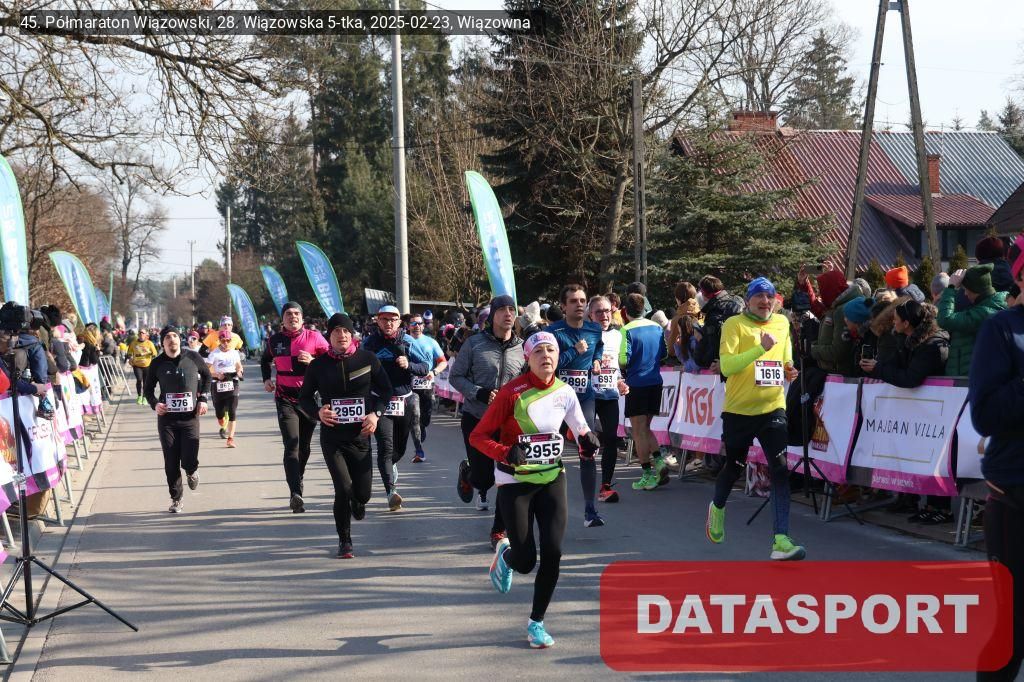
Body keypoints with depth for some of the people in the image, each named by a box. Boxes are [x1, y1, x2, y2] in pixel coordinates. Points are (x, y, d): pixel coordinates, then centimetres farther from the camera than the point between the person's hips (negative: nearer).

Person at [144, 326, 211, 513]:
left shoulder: (193, 358, -2)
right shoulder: (157, 363, -1)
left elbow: (206, 376, 15)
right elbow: (148, 389, 10)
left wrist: (203, 398, 4)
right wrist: (155, 404, -10)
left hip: (190, 417, -1)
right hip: (167, 418, 1)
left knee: (190, 461, -9)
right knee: (171, 462, 2)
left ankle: (192, 471, 28)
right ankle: (176, 499, 18)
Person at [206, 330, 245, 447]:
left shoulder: (235, 353, 8)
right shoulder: (214, 354, -2)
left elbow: (239, 366, 23)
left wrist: (239, 372, 0)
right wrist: (217, 375, -22)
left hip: (232, 384, 1)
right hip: (218, 385, -1)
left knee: (232, 413, -11)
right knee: (220, 413, 8)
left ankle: (230, 438, -8)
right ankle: (223, 428, 44)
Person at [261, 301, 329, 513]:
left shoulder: (314, 337, -2)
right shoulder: (275, 340, 4)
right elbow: (265, 360, 26)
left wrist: (312, 361, -15)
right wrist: (266, 378, 10)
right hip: (285, 399, -1)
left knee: (304, 447, 12)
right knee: (292, 444, -16)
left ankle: (296, 490, 31)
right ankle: (296, 494, -26)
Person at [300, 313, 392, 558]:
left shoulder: (367, 359, -1)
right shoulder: (319, 365, -1)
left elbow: (386, 390, 8)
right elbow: (304, 398, 8)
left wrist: (376, 413, -8)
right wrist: (318, 412, -12)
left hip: (360, 435, 1)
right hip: (332, 436, -1)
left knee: (362, 492, 4)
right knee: (343, 489, -13)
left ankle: (358, 502, 45)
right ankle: (344, 541, 7)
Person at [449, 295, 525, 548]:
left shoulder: (522, 348, 1)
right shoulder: (475, 343, -5)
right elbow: (455, 377, -2)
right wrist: (480, 394, -16)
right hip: (476, 419, -2)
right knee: (484, 478, 0)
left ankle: (499, 531, 10)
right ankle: (467, 473, 37)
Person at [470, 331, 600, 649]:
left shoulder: (565, 393, -1)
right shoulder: (512, 392, -15)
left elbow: (581, 430, 13)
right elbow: (478, 436, -13)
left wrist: (588, 441, -10)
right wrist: (506, 453, -30)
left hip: (552, 479, 4)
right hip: (515, 482, -3)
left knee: (552, 554, -7)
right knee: (525, 561, -4)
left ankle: (536, 622, 11)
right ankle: (505, 554, 35)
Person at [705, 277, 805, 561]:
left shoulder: (782, 323, 9)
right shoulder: (735, 324, -7)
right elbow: (726, 366, -19)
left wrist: (788, 371, 4)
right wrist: (761, 348, -27)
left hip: (773, 408, 3)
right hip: (739, 409, -3)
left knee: (780, 469, -12)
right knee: (734, 467, 12)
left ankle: (781, 541, -16)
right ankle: (717, 508, 46)